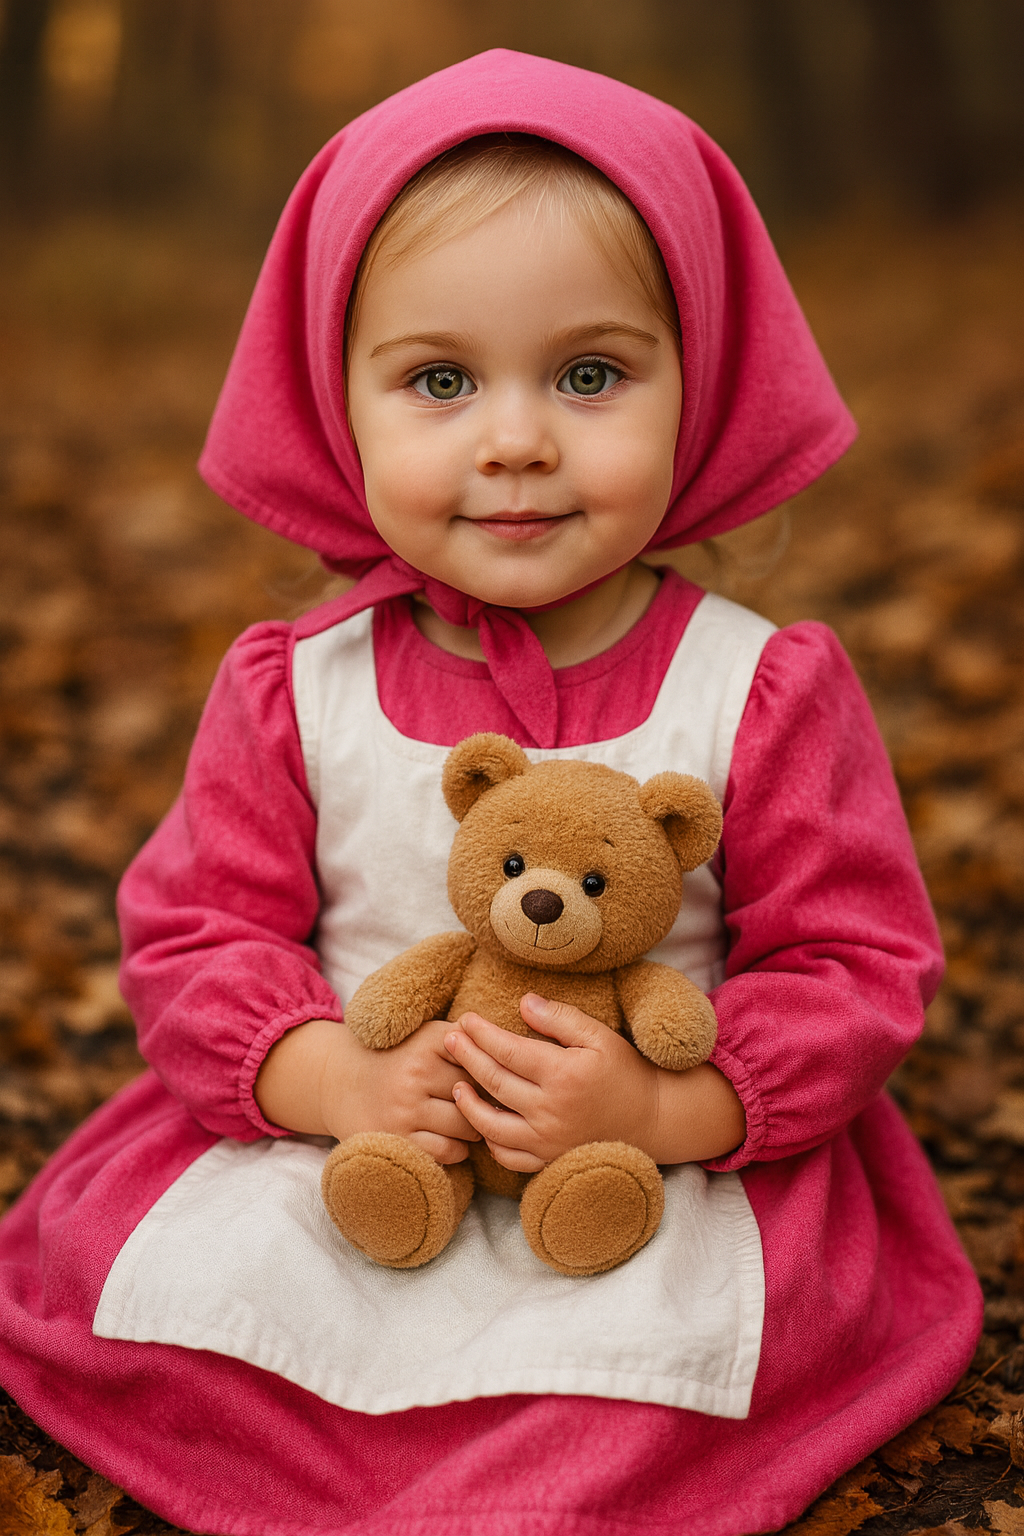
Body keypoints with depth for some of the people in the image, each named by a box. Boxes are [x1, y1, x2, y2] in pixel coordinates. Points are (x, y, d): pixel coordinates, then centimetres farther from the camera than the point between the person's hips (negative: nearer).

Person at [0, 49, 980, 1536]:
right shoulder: (295, 689, -3)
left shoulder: (765, 689, -8)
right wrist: (331, 1076, -19)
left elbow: (857, 967, -6)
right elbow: (195, 935, 1)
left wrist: (664, 1111, -22)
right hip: (337, 1146, 3)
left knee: (659, 1341, -30)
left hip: (679, 1168, -2)